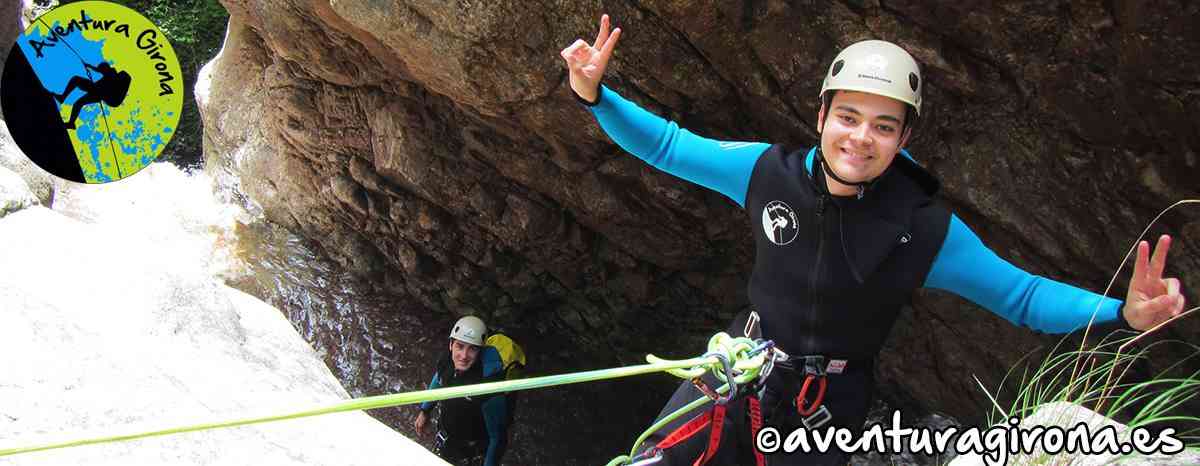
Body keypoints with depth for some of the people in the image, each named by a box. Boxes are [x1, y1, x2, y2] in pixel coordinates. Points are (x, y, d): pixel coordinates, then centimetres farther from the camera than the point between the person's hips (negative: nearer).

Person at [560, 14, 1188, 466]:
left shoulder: (928, 231, -18)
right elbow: (668, 145, -6)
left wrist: (1124, 312, -26)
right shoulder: (768, 171, -14)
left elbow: (1022, 294, -10)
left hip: (825, 410, -1)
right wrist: (595, 95, -20)